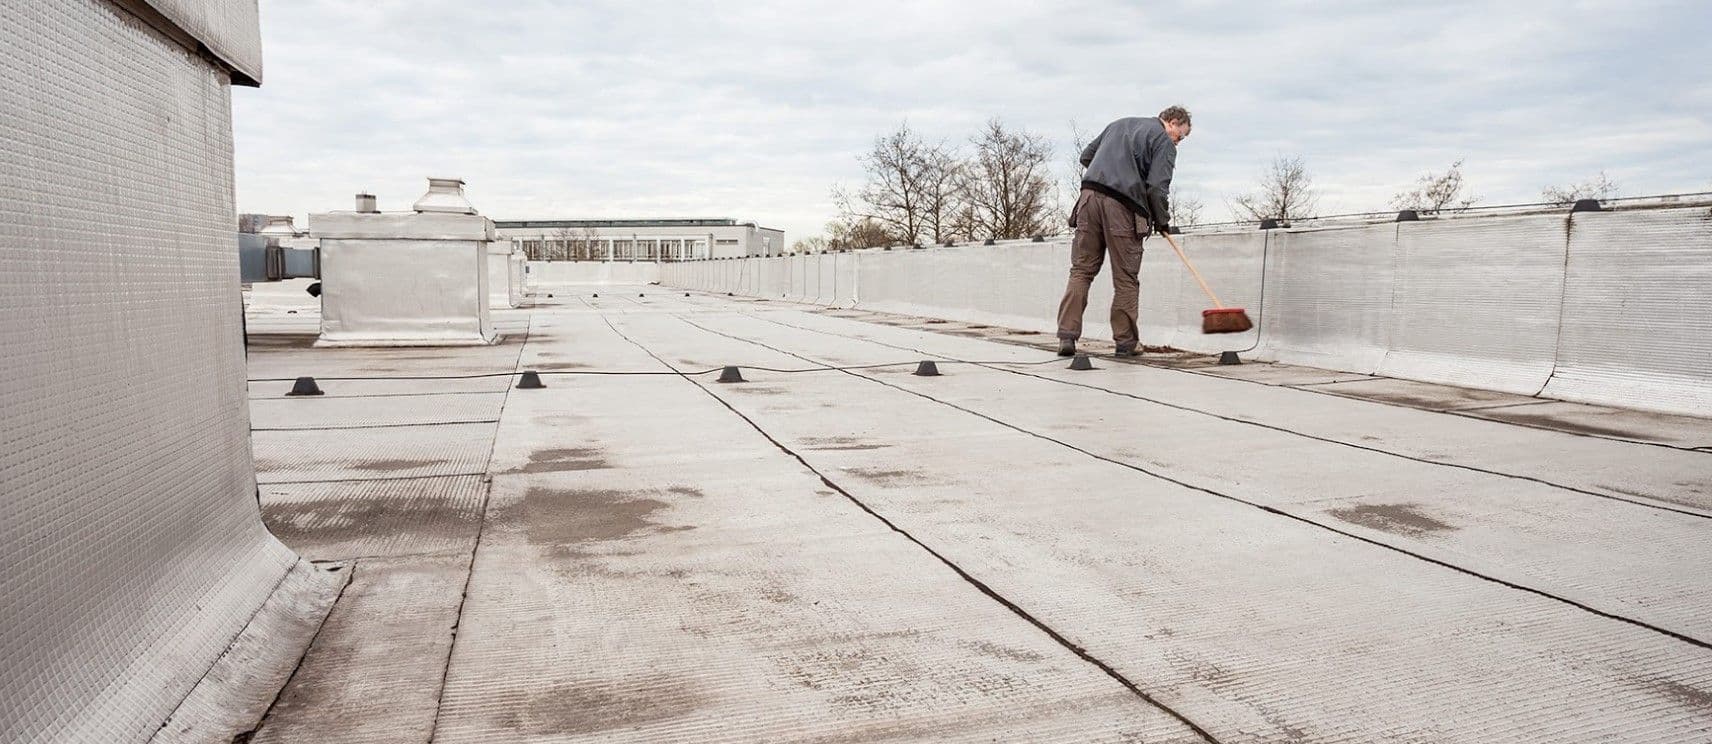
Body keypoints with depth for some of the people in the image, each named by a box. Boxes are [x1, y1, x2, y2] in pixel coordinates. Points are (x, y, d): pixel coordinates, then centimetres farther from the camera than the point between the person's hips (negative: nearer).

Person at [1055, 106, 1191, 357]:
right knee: (1126, 277, 3)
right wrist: (1162, 221, 8)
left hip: (1089, 195, 5)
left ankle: (1067, 335, -5)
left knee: (1081, 269, 4)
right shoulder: (1164, 142, 7)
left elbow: (1086, 155, 29)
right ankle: (1126, 342, 10)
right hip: (1122, 204, -5)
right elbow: (1157, 188, -5)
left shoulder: (1119, 124, 27)